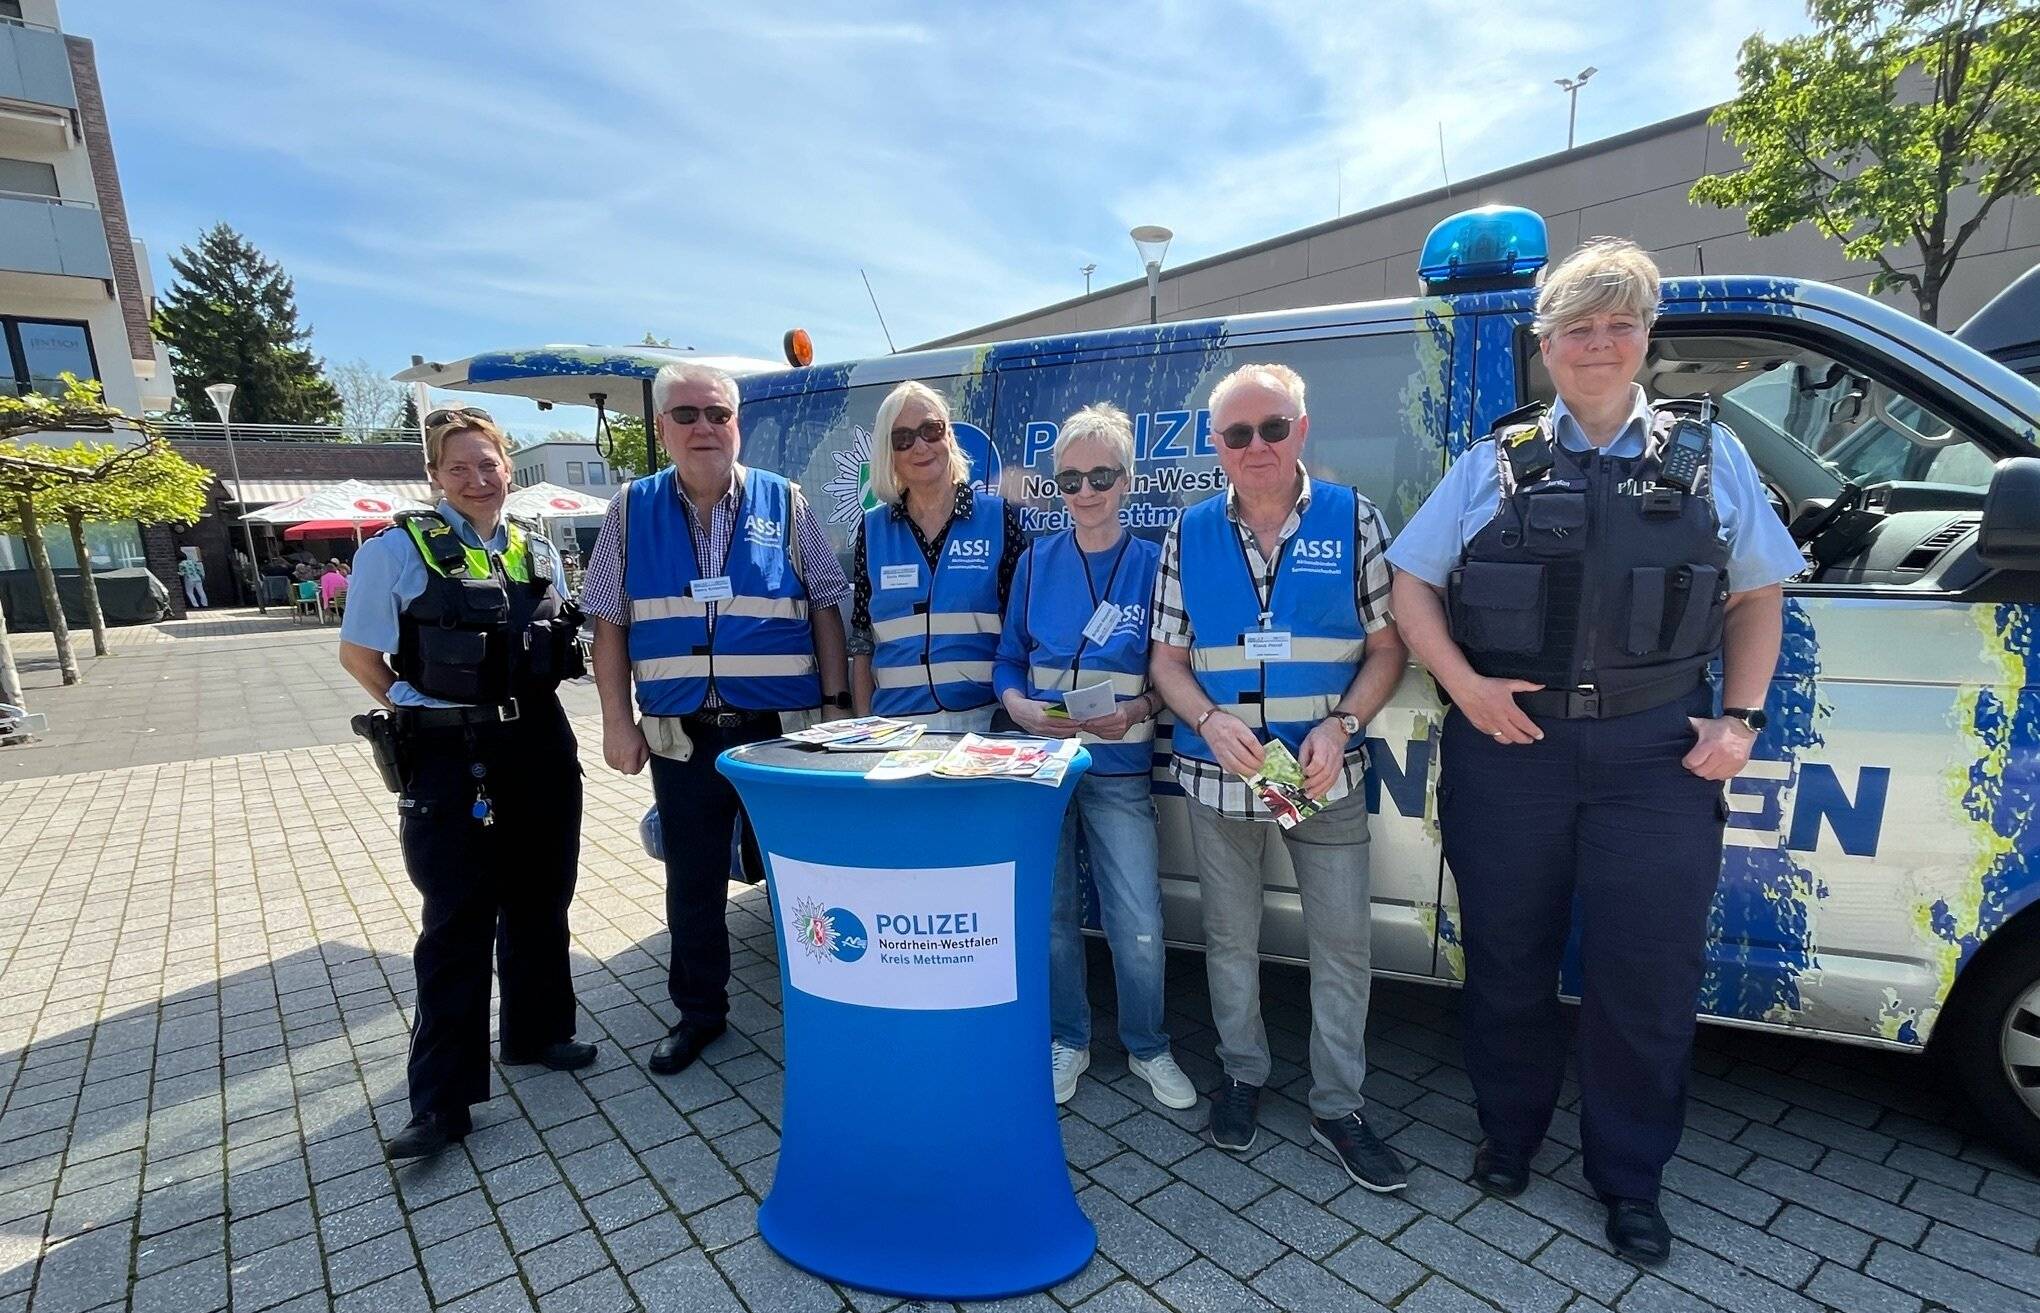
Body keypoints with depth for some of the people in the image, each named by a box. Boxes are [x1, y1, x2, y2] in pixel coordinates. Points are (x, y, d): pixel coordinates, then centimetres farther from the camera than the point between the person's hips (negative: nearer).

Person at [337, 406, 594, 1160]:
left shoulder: (538, 553, 8)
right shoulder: (398, 550, -6)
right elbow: (357, 652, -1)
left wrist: (524, 699, 6)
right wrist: (420, 711, -3)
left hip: (540, 749, 5)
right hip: (452, 761, -5)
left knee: (539, 904, 15)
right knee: (458, 925, 0)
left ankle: (537, 1032, 35)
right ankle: (441, 1099, 12)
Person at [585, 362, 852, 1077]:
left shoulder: (785, 503, 1)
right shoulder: (631, 510, 5)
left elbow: (825, 608, 2)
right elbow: (609, 622, 6)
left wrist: (837, 702, -3)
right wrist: (617, 721, 1)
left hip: (782, 727, -1)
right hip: (679, 734, 2)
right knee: (691, 882, 14)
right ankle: (698, 1011, 34)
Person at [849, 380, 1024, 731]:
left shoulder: (998, 515, 0)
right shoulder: (872, 529, 6)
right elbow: (861, 639, 9)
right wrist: (863, 726, 4)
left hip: (982, 719, -1)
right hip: (895, 723, 2)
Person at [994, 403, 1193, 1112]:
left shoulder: (1153, 563, -1)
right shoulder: (1036, 561, 5)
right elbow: (1008, 660, 8)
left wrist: (1138, 710, -16)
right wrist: (1021, 707, -11)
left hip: (1120, 768, -2)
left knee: (1139, 926, -1)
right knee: (1051, 914, 11)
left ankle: (1148, 1048, 26)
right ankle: (1067, 1041, 33)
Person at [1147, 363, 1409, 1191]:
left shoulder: (1352, 519, -1)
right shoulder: (1190, 535, 2)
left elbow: (1386, 647, 0)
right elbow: (1167, 659, 3)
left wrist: (1341, 724, -16)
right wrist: (1210, 721, -16)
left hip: (1327, 777, -1)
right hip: (1218, 777, 1)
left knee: (1343, 943, 6)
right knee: (1229, 936, 14)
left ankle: (1338, 1105, 26)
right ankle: (1242, 1073, 36)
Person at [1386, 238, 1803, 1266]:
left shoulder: (1708, 456, 10)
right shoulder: (1492, 465, 6)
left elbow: (1757, 595, 11)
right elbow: (1410, 584, 3)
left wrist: (1739, 718, -1)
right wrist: (1465, 686, -10)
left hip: (1657, 751, 1)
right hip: (1506, 744, 0)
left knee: (1649, 975, 7)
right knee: (1508, 959, 12)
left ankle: (1629, 1176, 30)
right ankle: (1508, 1133, 35)